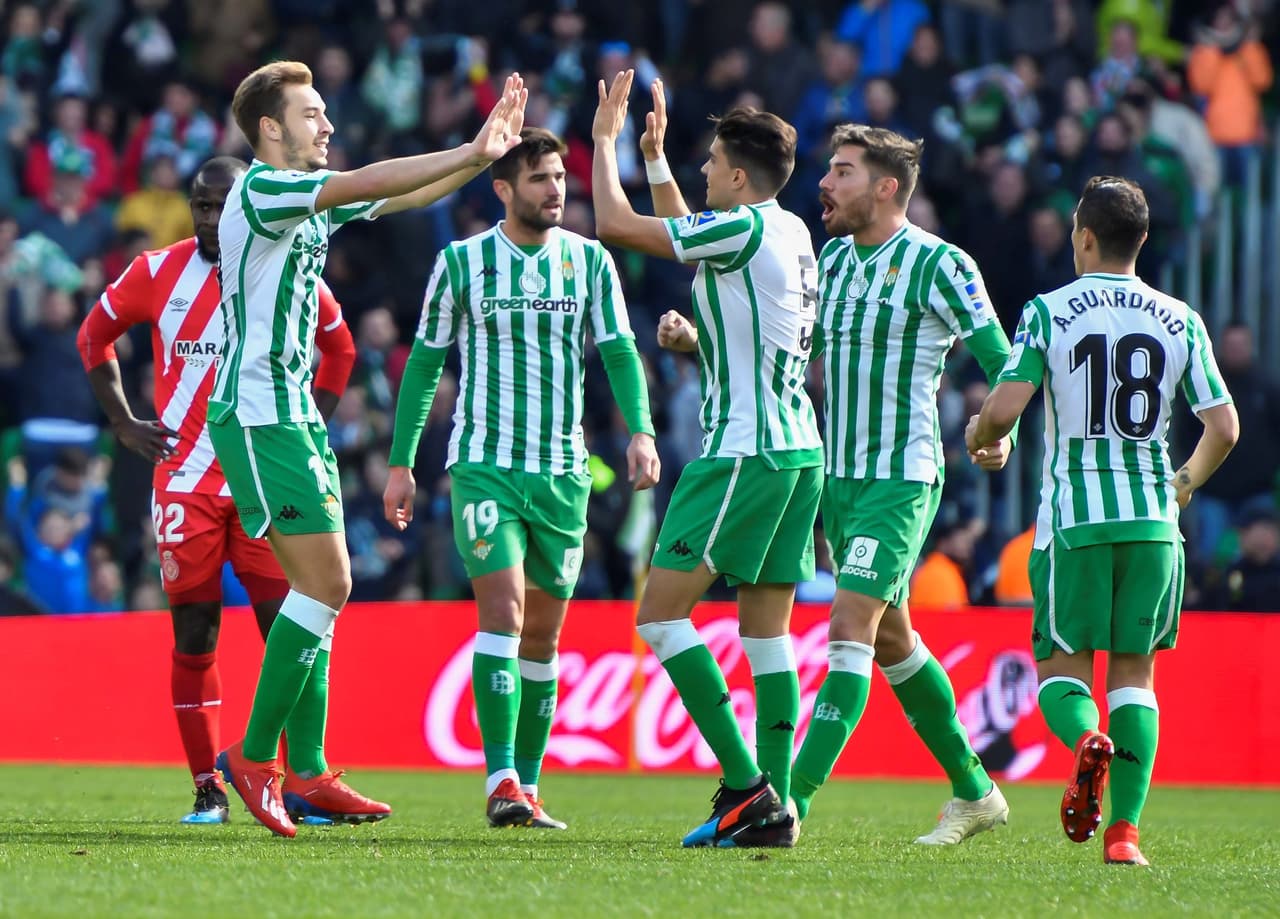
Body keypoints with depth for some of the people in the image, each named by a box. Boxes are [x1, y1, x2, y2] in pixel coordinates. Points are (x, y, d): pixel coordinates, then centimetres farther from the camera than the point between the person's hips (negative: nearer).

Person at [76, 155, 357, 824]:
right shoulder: (157, 273, 1)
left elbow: (339, 348, 18)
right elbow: (94, 337, 16)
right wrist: (124, 424, 8)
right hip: (185, 482, 0)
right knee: (193, 637, 0)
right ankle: (208, 790, 6)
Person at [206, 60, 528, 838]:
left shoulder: (314, 201, 14)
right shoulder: (261, 190, -13)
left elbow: (405, 195, 16)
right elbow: (368, 185, -23)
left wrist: (484, 152, 4)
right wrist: (474, 153, -21)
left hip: (297, 416, 10)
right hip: (258, 417, -10)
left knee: (320, 589, 8)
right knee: (326, 582, -13)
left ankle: (308, 776, 9)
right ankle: (255, 757, -6)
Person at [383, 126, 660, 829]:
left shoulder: (590, 261, 6)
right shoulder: (460, 262, 1)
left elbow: (619, 351, 3)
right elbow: (424, 364, 7)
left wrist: (641, 431, -14)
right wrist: (401, 464, 5)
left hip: (564, 472, 3)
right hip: (483, 465, -3)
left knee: (543, 636, 7)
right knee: (502, 610, -17)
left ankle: (526, 788, 15)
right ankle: (500, 784, -22)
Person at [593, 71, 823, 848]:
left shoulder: (744, 229, -13)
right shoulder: (790, 232, 14)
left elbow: (616, 225, -11)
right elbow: (681, 235, 34)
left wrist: (606, 139, 2)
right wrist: (654, 156, 34)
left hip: (746, 451, -9)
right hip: (798, 448, 9)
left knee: (661, 610, -6)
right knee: (767, 625, 9)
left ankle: (746, 783, -12)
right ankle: (775, 804, 4)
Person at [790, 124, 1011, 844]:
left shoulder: (938, 264, -10)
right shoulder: (831, 259, 11)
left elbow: (1006, 362, -5)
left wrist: (1002, 432, -18)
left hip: (903, 478, -8)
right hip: (838, 478, 8)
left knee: (851, 632, -16)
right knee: (891, 639, 15)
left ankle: (790, 803, -23)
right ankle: (974, 792, 28)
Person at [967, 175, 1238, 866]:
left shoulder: (1048, 312, -2)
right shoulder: (1179, 321, 6)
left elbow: (1004, 407, -12)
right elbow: (1224, 427, 5)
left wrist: (977, 434, 12)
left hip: (1072, 518, -2)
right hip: (1153, 520, 2)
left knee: (1061, 665, 7)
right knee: (1134, 672, 9)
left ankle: (1087, 739, -28)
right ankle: (1125, 829, -4)